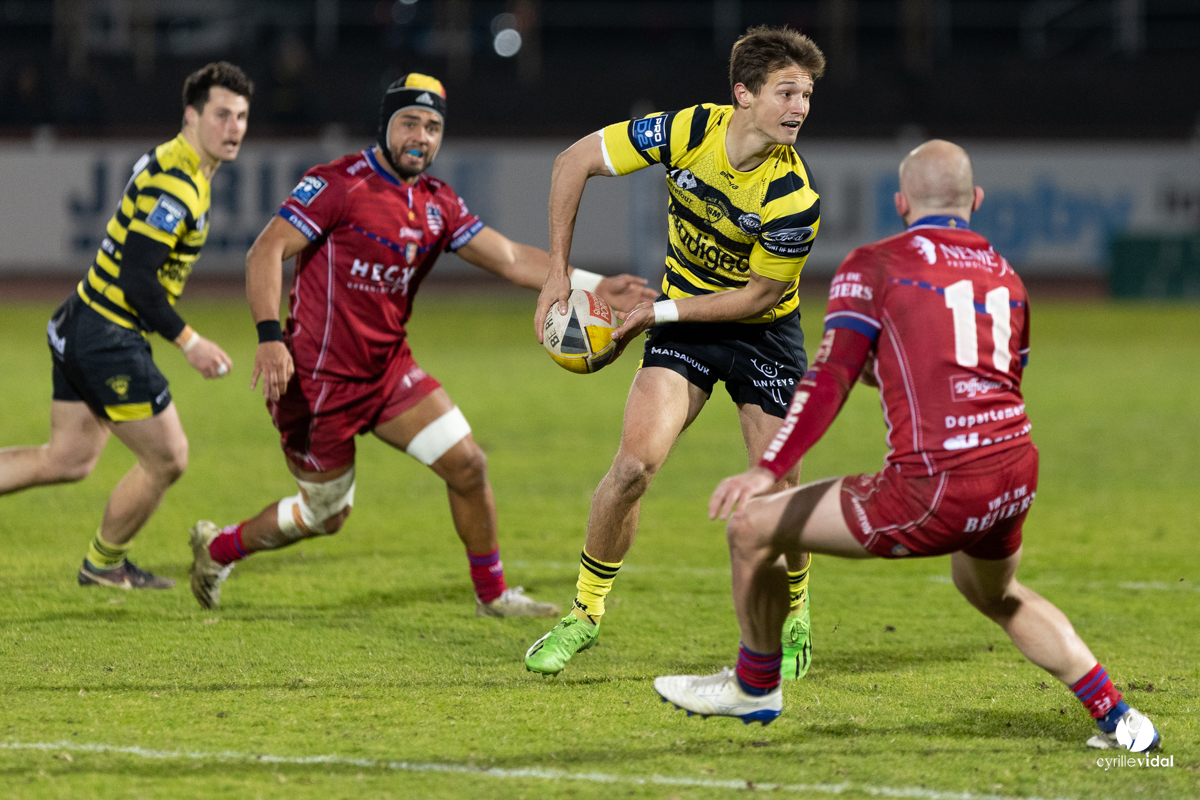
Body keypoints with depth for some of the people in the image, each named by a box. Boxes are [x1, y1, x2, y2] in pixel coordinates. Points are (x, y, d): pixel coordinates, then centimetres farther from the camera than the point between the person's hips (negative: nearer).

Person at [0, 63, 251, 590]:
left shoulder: (169, 165, 12)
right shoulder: (174, 184, -21)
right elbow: (136, 278, -26)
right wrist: (188, 343, -24)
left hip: (82, 325, 10)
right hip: (109, 338, -10)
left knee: (67, 459, 15)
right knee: (167, 459, 2)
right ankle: (104, 565, 21)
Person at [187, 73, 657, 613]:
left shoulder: (438, 205, 7)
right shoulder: (339, 184, -15)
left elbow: (511, 260, 6)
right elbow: (266, 252, -19)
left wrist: (595, 286, -6)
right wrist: (270, 337, -31)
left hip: (388, 369, 7)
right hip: (319, 378, -7)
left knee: (467, 463, -1)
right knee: (326, 514, 4)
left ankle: (492, 594, 16)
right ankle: (218, 547, 29)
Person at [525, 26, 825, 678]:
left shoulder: (794, 197, -26)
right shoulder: (687, 132, -19)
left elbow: (758, 294, -16)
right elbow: (575, 162, -7)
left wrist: (659, 311, -16)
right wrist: (557, 274, -7)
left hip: (763, 331, -1)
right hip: (683, 320, 2)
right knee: (635, 463, -15)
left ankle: (793, 621, 23)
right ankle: (584, 615, 3)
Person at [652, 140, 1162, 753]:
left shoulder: (874, 266, 1)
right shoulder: (1003, 274, 18)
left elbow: (830, 379, -11)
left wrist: (767, 470, -17)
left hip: (937, 489, -7)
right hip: (1016, 474, 7)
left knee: (753, 527, 9)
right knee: (994, 593, 37)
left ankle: (754, 687, 29)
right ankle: (1116, 718, 30)